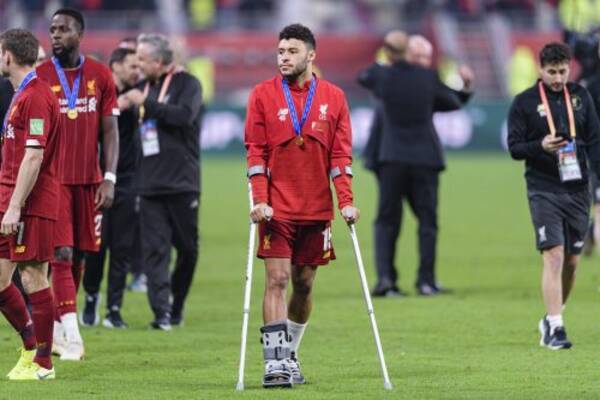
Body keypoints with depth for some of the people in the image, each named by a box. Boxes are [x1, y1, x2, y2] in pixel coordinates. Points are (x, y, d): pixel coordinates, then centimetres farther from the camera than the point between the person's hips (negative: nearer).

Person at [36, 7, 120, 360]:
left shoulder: (100, 76, 4)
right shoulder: (40, 77, 0)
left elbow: (110, 130, 5)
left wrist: (109, 179, -3)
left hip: (88, 180, 3)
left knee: (79, 255, 7)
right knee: (62, 254, -12)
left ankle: (57, 325, 21)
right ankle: (71, 335, -16)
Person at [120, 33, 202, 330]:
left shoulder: (186, 84, -3)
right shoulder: (143, 87, 15)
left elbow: (185, 116, -21)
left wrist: (146, 102, -19)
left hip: (182, 185, -4)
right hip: (149, 186, 4)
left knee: (187, 248, 4)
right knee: (154, 249, -6)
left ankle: (176, 305, 21)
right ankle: (161, 311, -10)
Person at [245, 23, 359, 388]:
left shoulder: (333, 97, 5)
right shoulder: (263, 95, 0)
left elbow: (341, 154, 4)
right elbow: (256, 152, -2)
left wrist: (346, 201, -5)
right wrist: (260, 200, -11)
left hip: (317, 208, 2)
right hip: (277, 208, -2)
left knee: (304, 283, 8)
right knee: (277, 280, -10)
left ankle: (290, 354, 24)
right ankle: (275, 363, -12)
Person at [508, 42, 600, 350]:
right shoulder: (524, 102, -1)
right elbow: (514, 148, -1)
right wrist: (540, 146, -20)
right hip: (543, 191, -4)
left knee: (572, 260, 7)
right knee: (554, 256, -14)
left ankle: (552, 318, 26)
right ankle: (554, 328, -14)